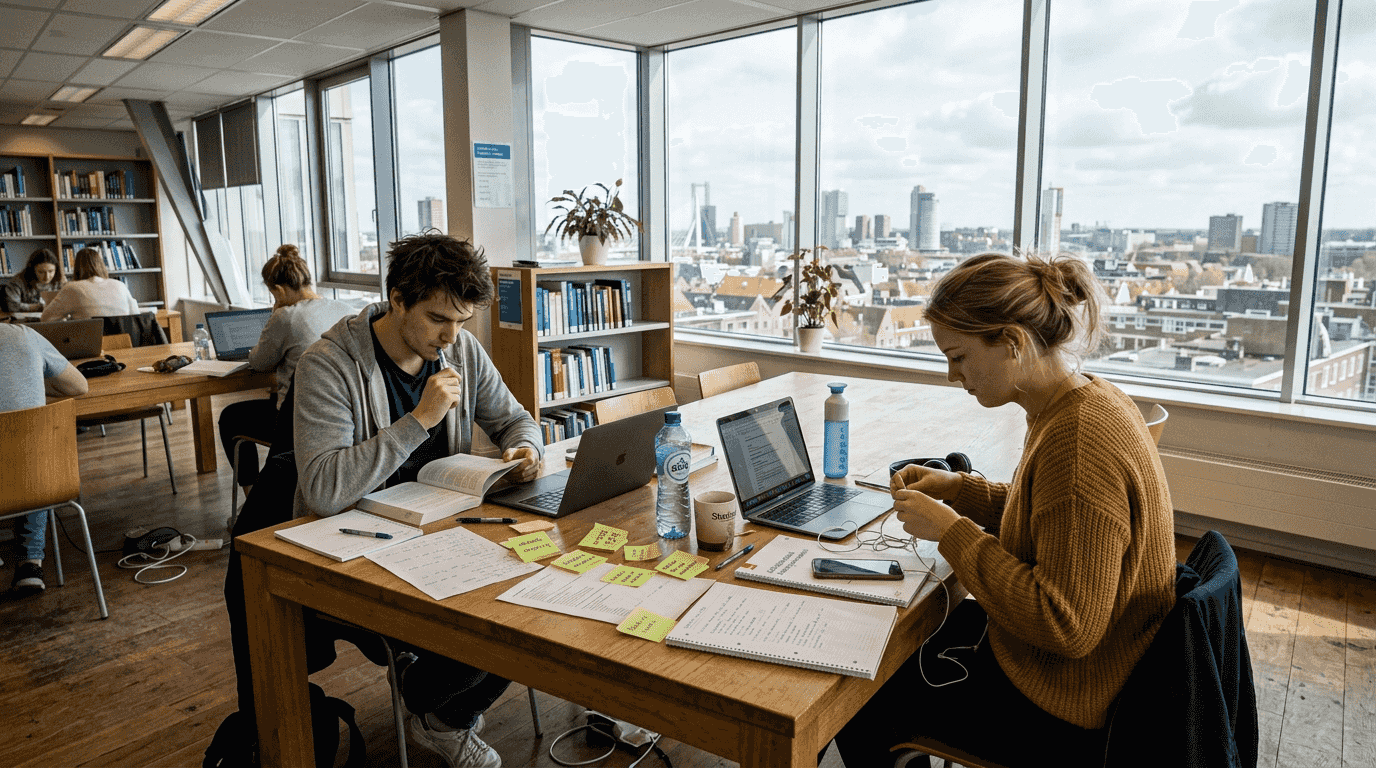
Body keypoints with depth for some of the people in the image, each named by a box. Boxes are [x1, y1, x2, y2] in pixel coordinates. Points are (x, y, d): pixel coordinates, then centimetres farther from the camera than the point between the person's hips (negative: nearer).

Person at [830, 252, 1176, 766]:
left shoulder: (1078, 443, -32)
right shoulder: (1087, 402, 0)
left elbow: (1066, 626, -31)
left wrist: (952, 531, -25)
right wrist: (958, 488, 2)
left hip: (1061, 696, -9)